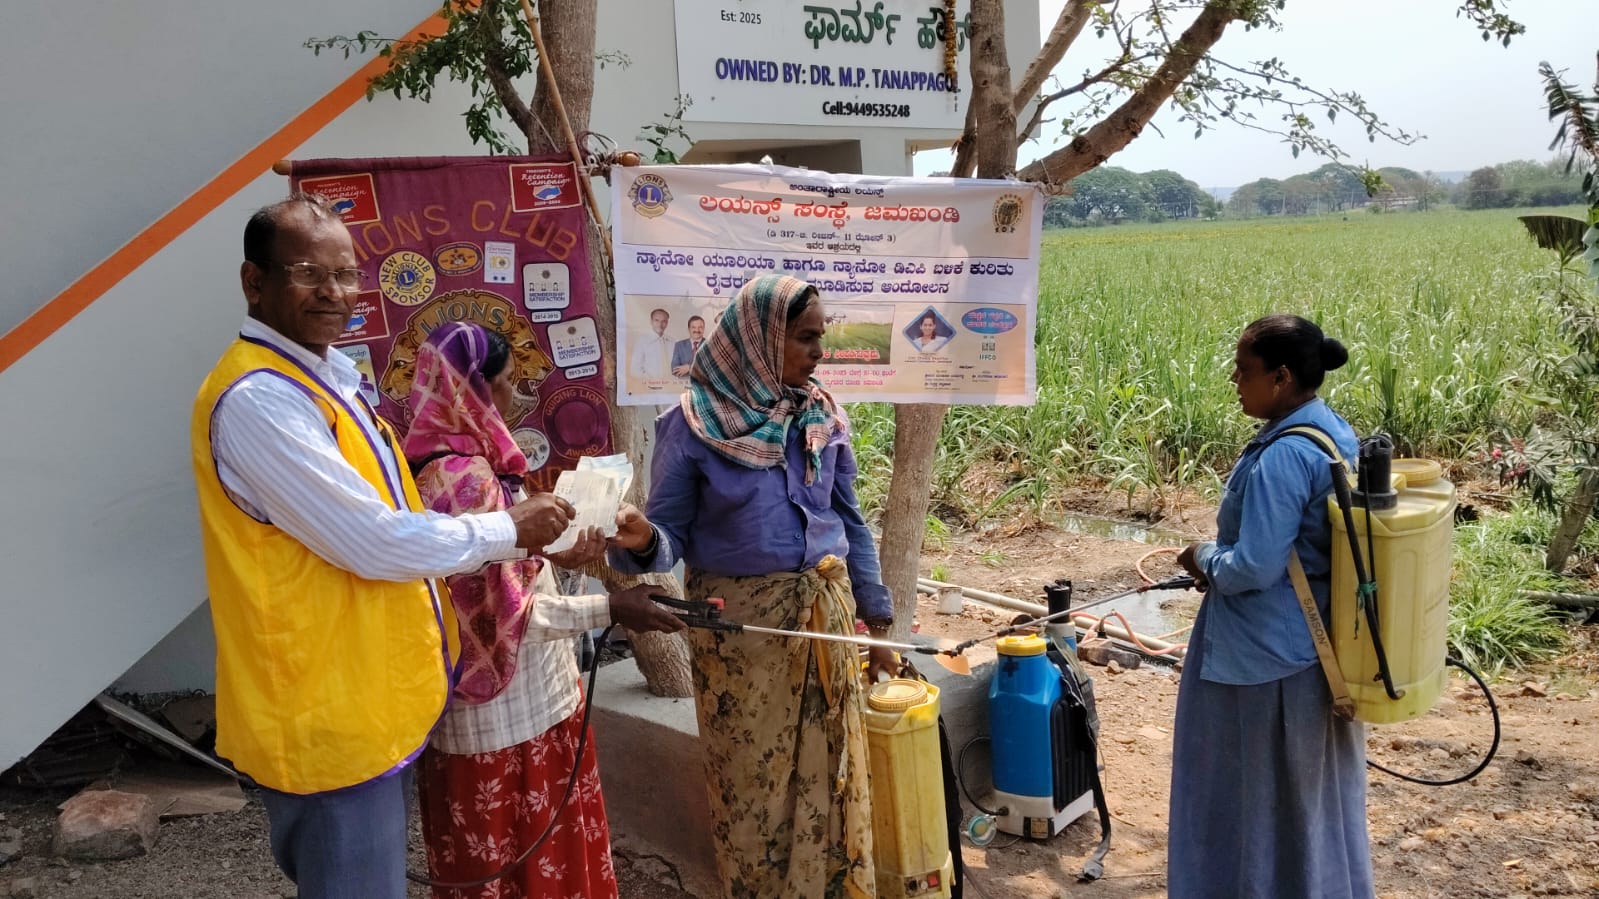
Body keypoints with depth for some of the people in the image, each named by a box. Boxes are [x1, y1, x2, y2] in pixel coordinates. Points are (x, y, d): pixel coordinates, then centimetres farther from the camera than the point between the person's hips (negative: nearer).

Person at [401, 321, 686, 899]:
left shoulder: (453, 465, 8)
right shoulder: (462, 477, -23)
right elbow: (507, 609, -23)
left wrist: (560, 557, 17)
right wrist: (610, 609, -21)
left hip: (510, 700, 10)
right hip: (507, 709, -10)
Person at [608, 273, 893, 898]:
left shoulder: (822, 416, 3)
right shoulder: (693, 424, -10)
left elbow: (850, 521, 10)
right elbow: (672, 534, -8)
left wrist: (876, 616, 10)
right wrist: (642, 542, -32)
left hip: (825, 612, 4)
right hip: (739, 622, -3)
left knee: (830, 774, 12)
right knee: (753, 778, 9)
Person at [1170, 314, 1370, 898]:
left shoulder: (1282, 456, -26)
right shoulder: (1334, 432, 4)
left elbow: (1253, 568, -26)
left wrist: (1204, 558, -7)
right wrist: (1223, 556, 12)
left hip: (1266, 657, -10)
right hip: (1323, 647, 10)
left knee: (1260, 795, 8)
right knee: (1314, 793, 23)